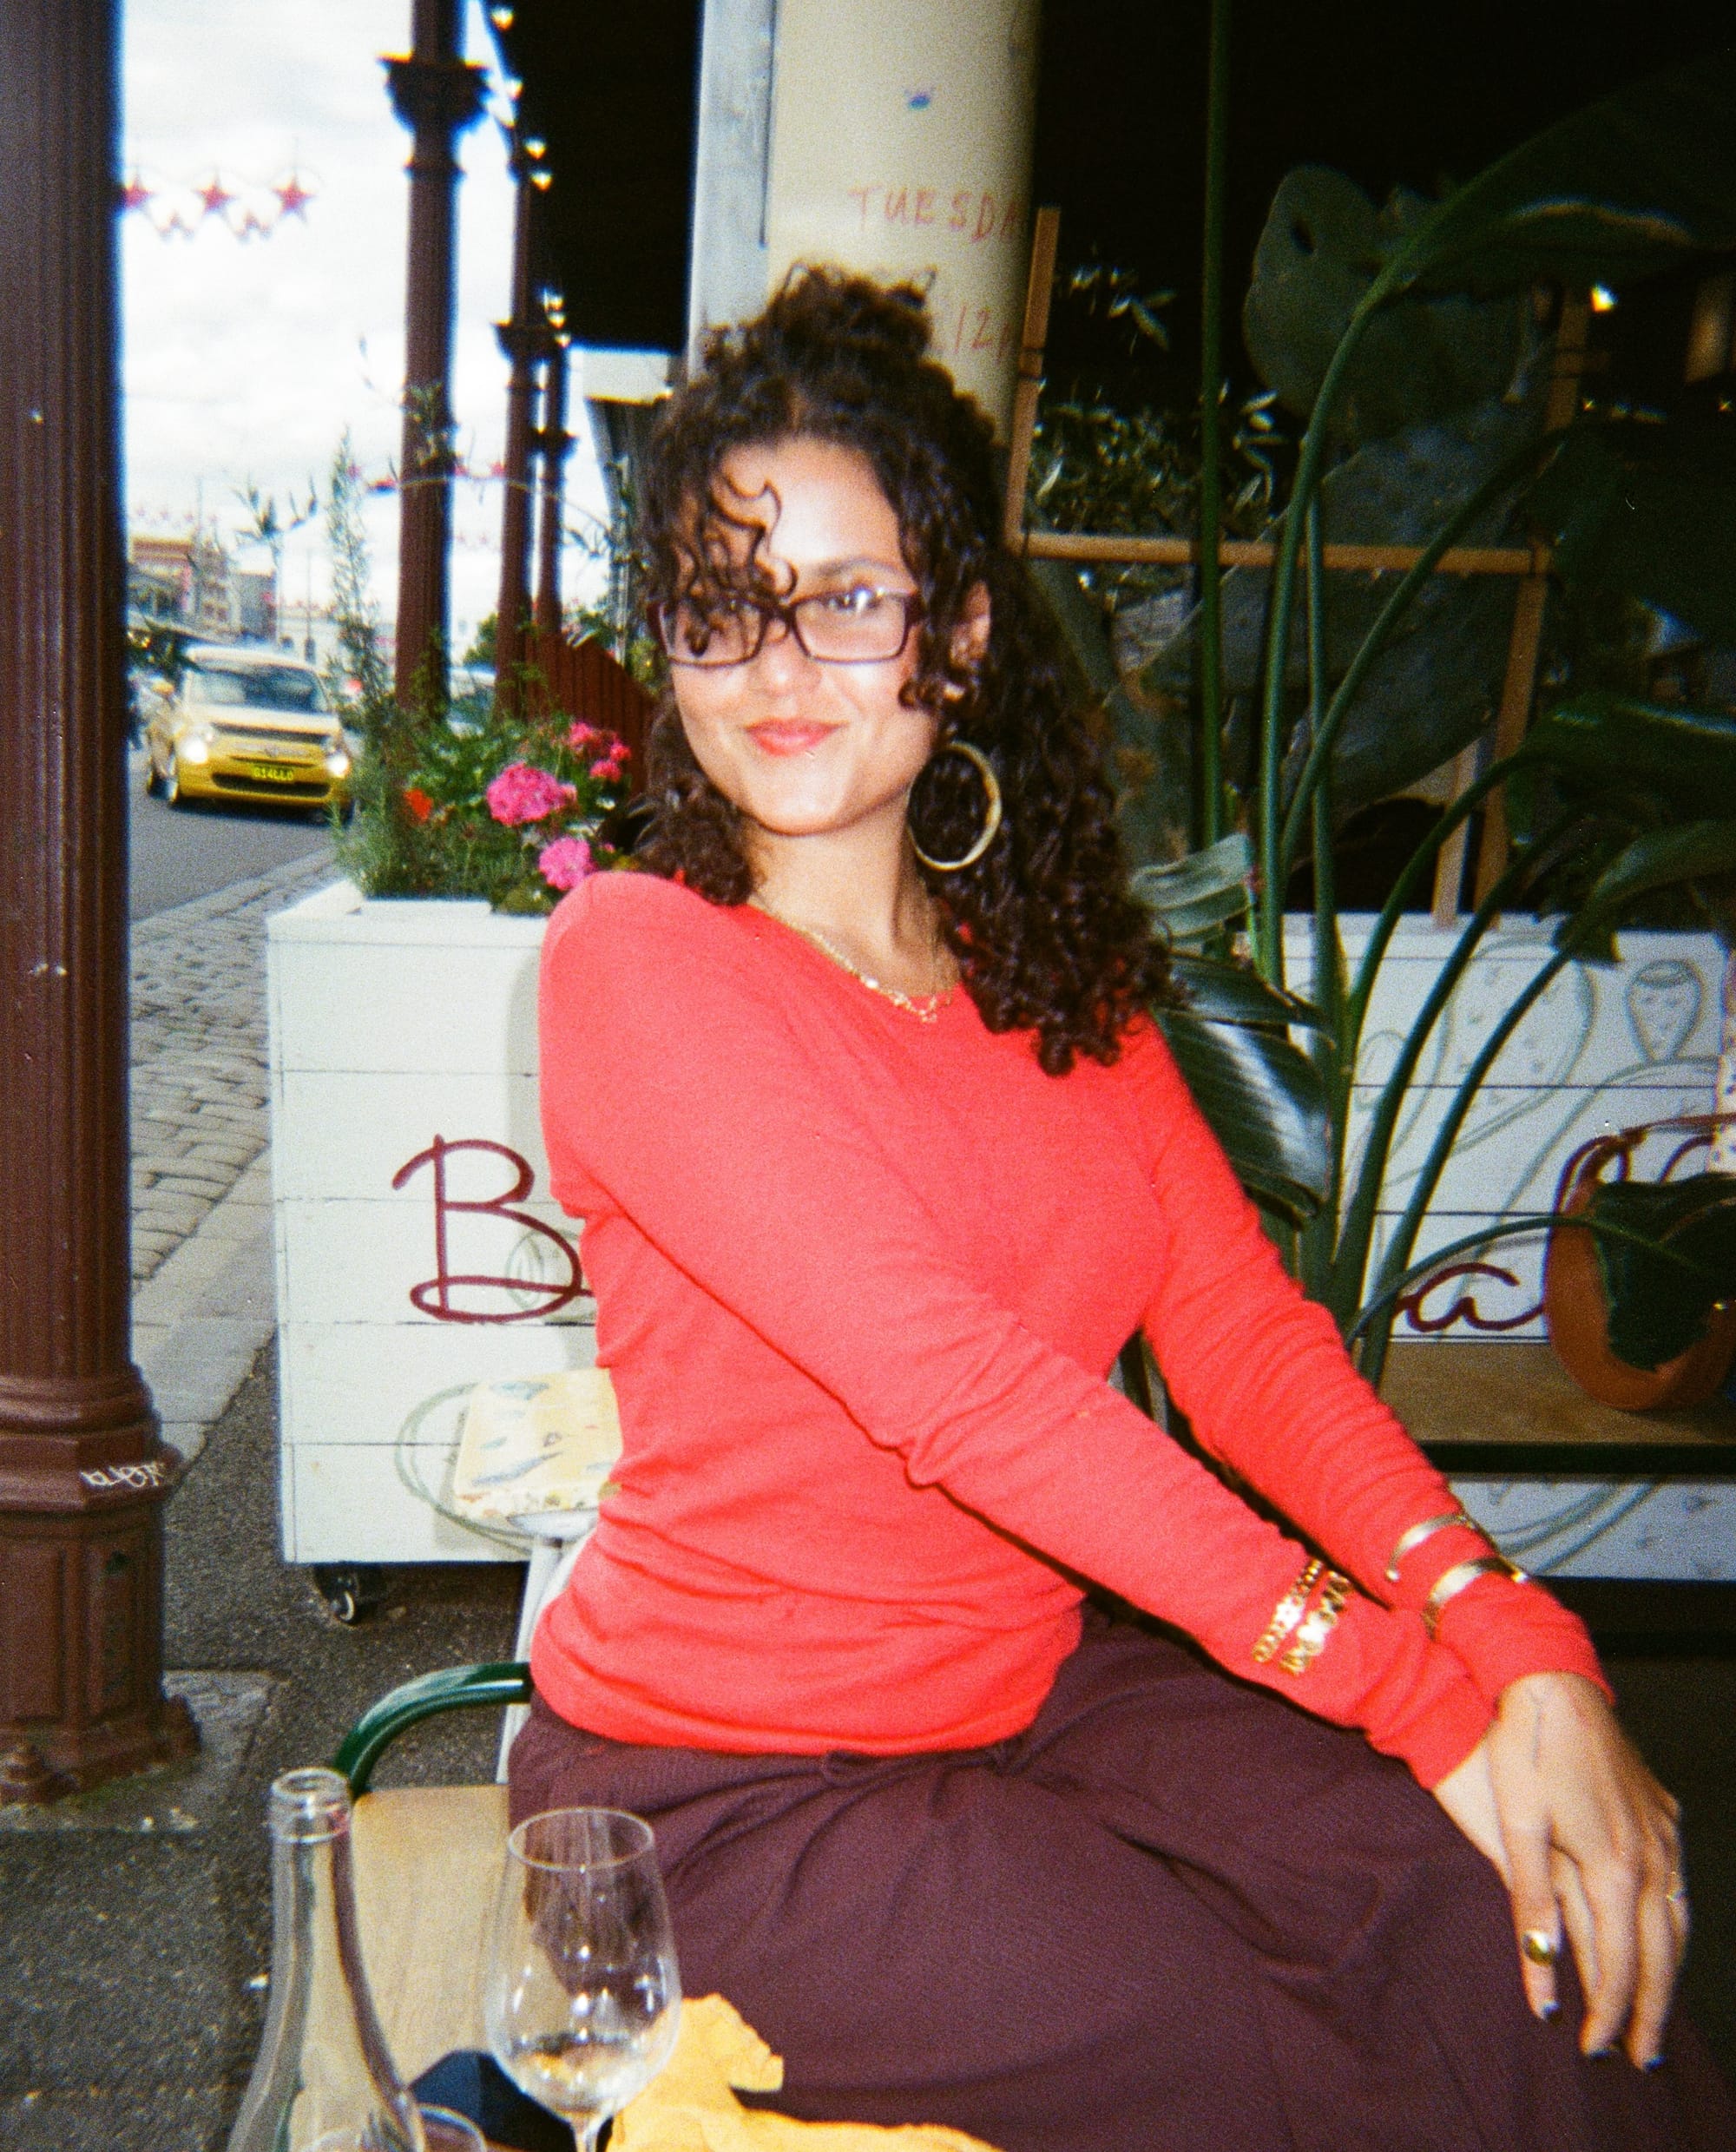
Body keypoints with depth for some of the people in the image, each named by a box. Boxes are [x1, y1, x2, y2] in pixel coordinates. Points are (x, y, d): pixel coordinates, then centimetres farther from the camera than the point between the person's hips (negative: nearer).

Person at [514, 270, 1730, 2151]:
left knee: (1525, 1947, -16)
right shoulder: (635, 959, -14)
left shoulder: (1056, 966, 6)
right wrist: (1415, 1686, -24)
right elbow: (953, 1386, -23)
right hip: (726, 1785, -4)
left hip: (1047, 1679, 5)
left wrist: (1509, 1635, -22)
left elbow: (1241, 1324, -5)